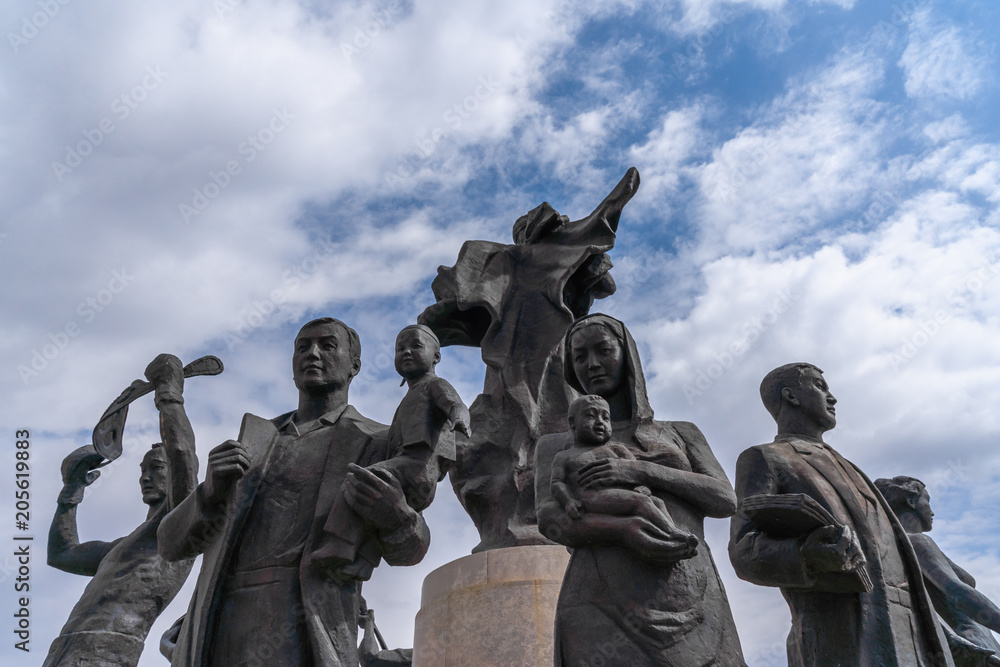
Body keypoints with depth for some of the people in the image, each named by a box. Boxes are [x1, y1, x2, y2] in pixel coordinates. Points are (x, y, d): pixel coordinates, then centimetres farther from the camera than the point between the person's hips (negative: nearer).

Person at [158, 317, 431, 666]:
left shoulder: (376, 444, 14)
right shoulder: (252, 442, 26)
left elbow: (407, 549, 14)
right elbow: (173, 543, 21)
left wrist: (394, 515, -12)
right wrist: (211, 491, -4)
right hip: (213, 636, 5)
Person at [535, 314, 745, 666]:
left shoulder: (681, 433, 24)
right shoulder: (557, 446, 20)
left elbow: (725, 500, 8)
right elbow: (550, 519, 2)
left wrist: (642, 471, -7)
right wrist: (623, 530, -17)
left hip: (691, 607, 2)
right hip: (604, 606, -1)